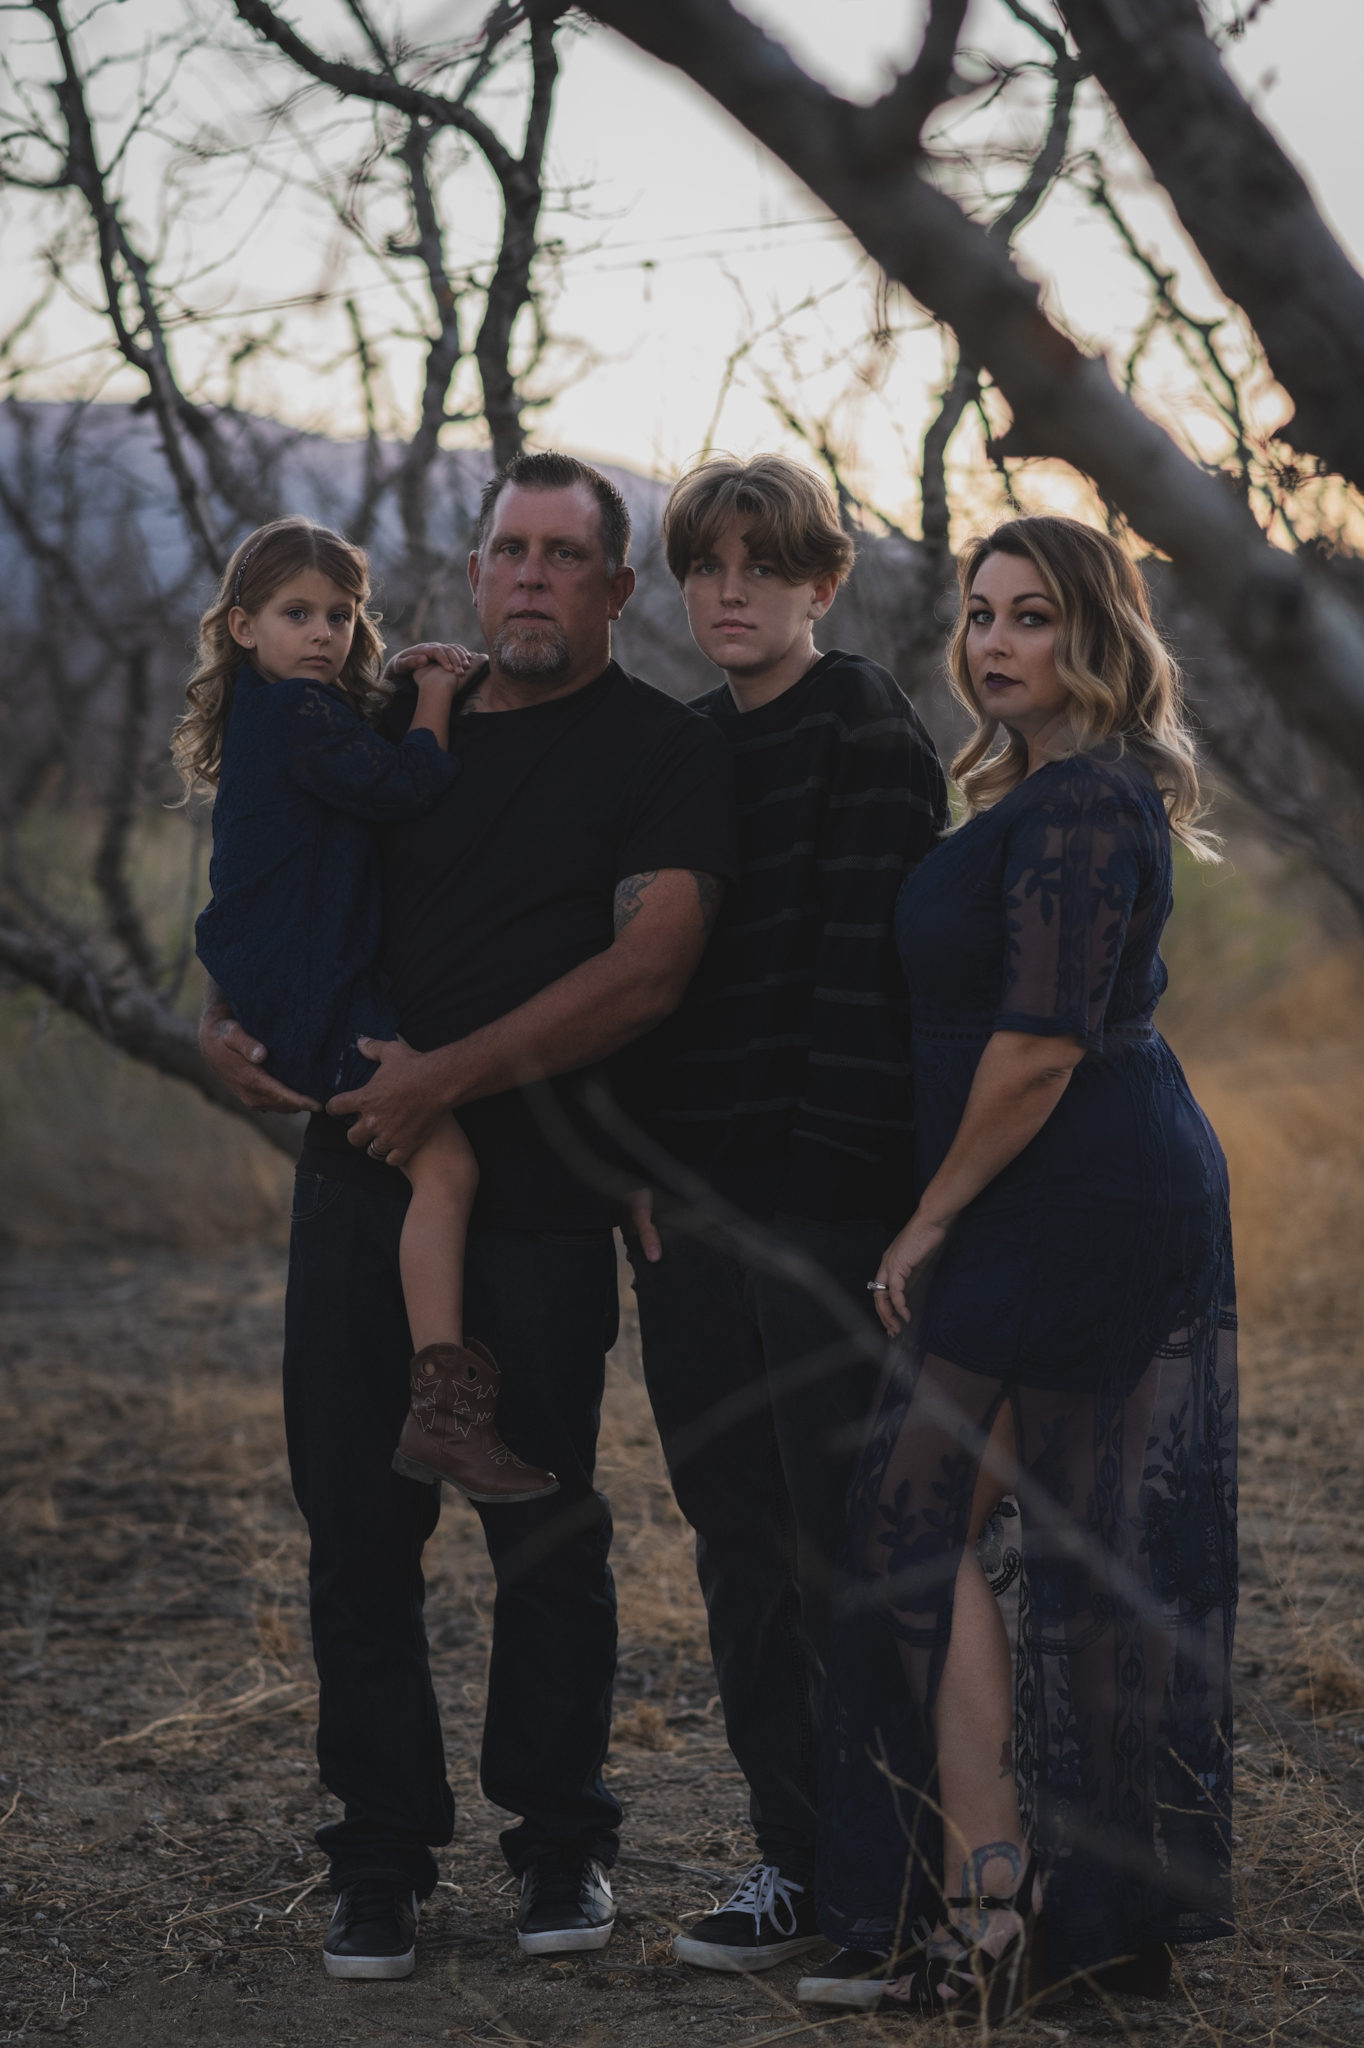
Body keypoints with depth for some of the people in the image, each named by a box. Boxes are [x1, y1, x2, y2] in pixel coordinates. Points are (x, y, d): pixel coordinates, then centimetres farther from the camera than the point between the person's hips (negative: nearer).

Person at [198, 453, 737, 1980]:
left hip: (537, 1204, -4)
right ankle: (384, 1857, 14)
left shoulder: (662, 752, -2)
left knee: (545, 1534, 4)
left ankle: (560, 1846, 20)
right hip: (359, 1179, 4)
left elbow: (649, 966, -15)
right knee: (355, 1525, 4)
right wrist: (228, 1018, 4)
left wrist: (453, 1075, -19)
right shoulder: (404, 723, 14)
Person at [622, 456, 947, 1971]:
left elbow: (867, 965, -13)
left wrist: (840, 1163, -19)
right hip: (689, 1188, 7)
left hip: (815, 1182, -7)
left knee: (839, 1521, -5)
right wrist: (635, 1157, 6)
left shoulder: (870, 739, -6)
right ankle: (796, 1848, 14)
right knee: (733, 1517, 8)